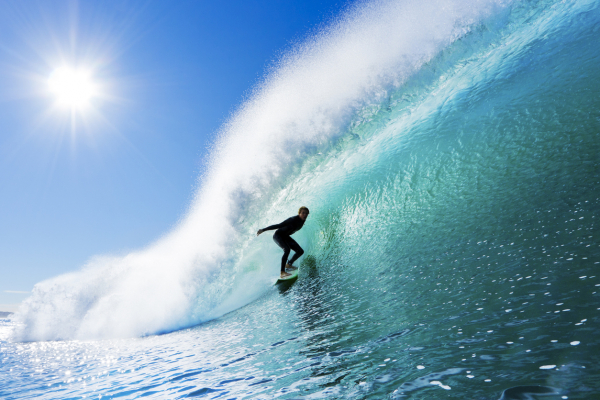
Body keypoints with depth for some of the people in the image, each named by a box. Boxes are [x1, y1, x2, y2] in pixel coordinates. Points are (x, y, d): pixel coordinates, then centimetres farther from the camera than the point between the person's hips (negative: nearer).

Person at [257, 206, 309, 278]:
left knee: (300, 251, 1)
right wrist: (263, 230, -29)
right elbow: (278, 225, -30)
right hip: (278, 235, -8)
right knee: (287, 249, -33)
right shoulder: (293, 220, -31)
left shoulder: (302, 221, -7)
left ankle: (289, 264, 25)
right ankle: (282, 272, -34)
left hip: (285, 237, 8)